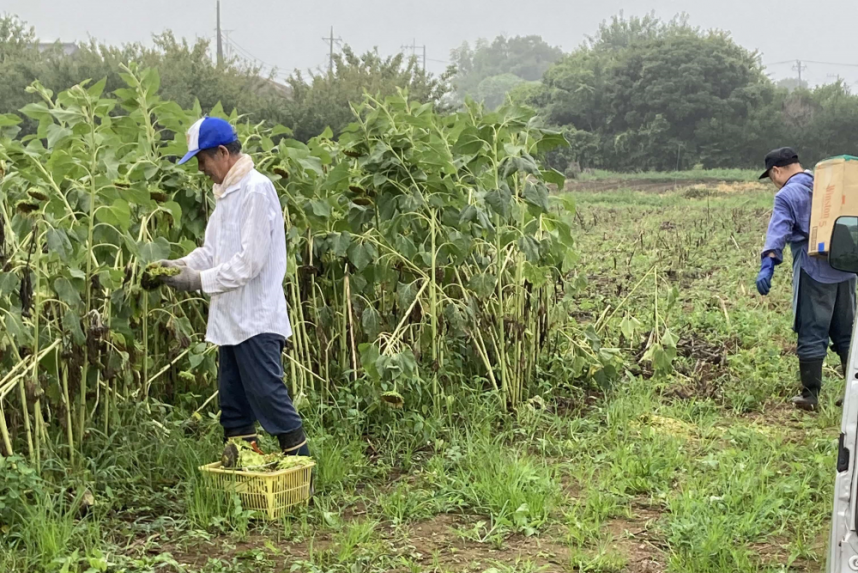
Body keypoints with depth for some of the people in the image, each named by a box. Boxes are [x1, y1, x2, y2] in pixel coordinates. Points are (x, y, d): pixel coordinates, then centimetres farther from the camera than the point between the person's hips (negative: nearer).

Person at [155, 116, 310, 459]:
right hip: (231, 319, 9)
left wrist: (200, 280, -16)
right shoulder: (226, 192, 14)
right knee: (233, 402, 13)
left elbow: (250, 261, -20)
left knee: (267, 394, -5)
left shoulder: (256, 190, -15)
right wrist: (182, 265, 2)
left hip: (256, 320, -9)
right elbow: (214, 250, 19)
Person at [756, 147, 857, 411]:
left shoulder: (786, 195, -6)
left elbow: (778, 231, -20)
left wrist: (768, 265, -29)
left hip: (814, 272, -6)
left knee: (812, 334, 1)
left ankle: (810, 395, 5)